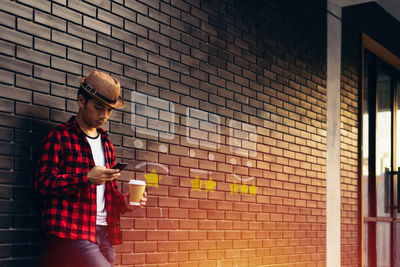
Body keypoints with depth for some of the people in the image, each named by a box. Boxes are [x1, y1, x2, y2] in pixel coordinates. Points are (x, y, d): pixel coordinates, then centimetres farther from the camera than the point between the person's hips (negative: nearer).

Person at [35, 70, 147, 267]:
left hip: (104, 233, 7)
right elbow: (43, 182, -8)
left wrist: (123, 201, 7)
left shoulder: (106, 144, 22)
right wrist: (86, 177, -20)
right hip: (72, 233, -7)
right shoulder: (59, 137, 1)